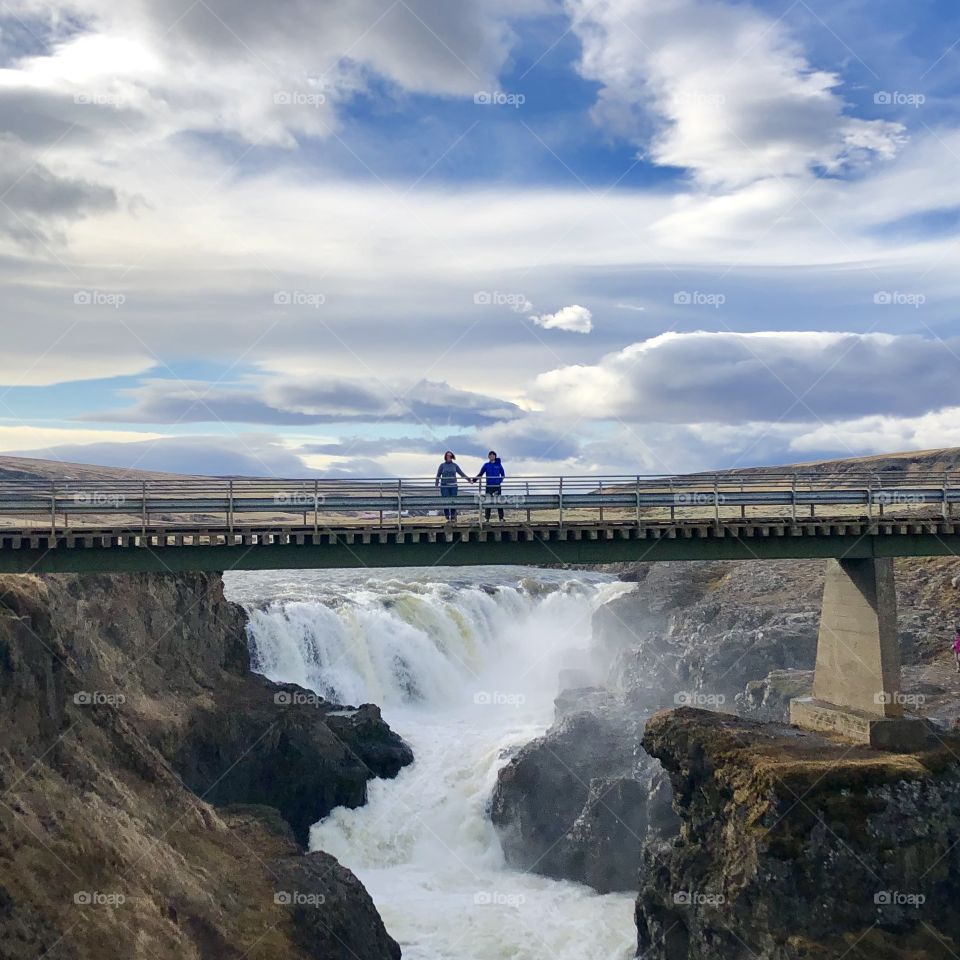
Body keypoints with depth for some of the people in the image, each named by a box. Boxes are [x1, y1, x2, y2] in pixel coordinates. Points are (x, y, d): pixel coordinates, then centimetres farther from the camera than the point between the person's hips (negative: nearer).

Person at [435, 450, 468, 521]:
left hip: (453, 486, 2)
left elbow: (461, 473, 12)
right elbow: (438, 475, 4)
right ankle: (447, 515, 1)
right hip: (444, 486, -2)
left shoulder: (454, 465, 8)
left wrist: (468, 479, 10)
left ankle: (453, 515, 8)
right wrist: (436, 483, -6)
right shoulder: (442, 465, 4)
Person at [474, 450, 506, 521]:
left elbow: (503, 474, 10)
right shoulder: (486, 465, 5)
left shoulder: (498, 464, 5)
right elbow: (480, 474, 6)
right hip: (489, 485, 0)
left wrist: (500, 480, -6)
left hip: (497, 485, 0)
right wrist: (474, 479, -7)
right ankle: (487, 518, 6)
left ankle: (501, 517, 5)